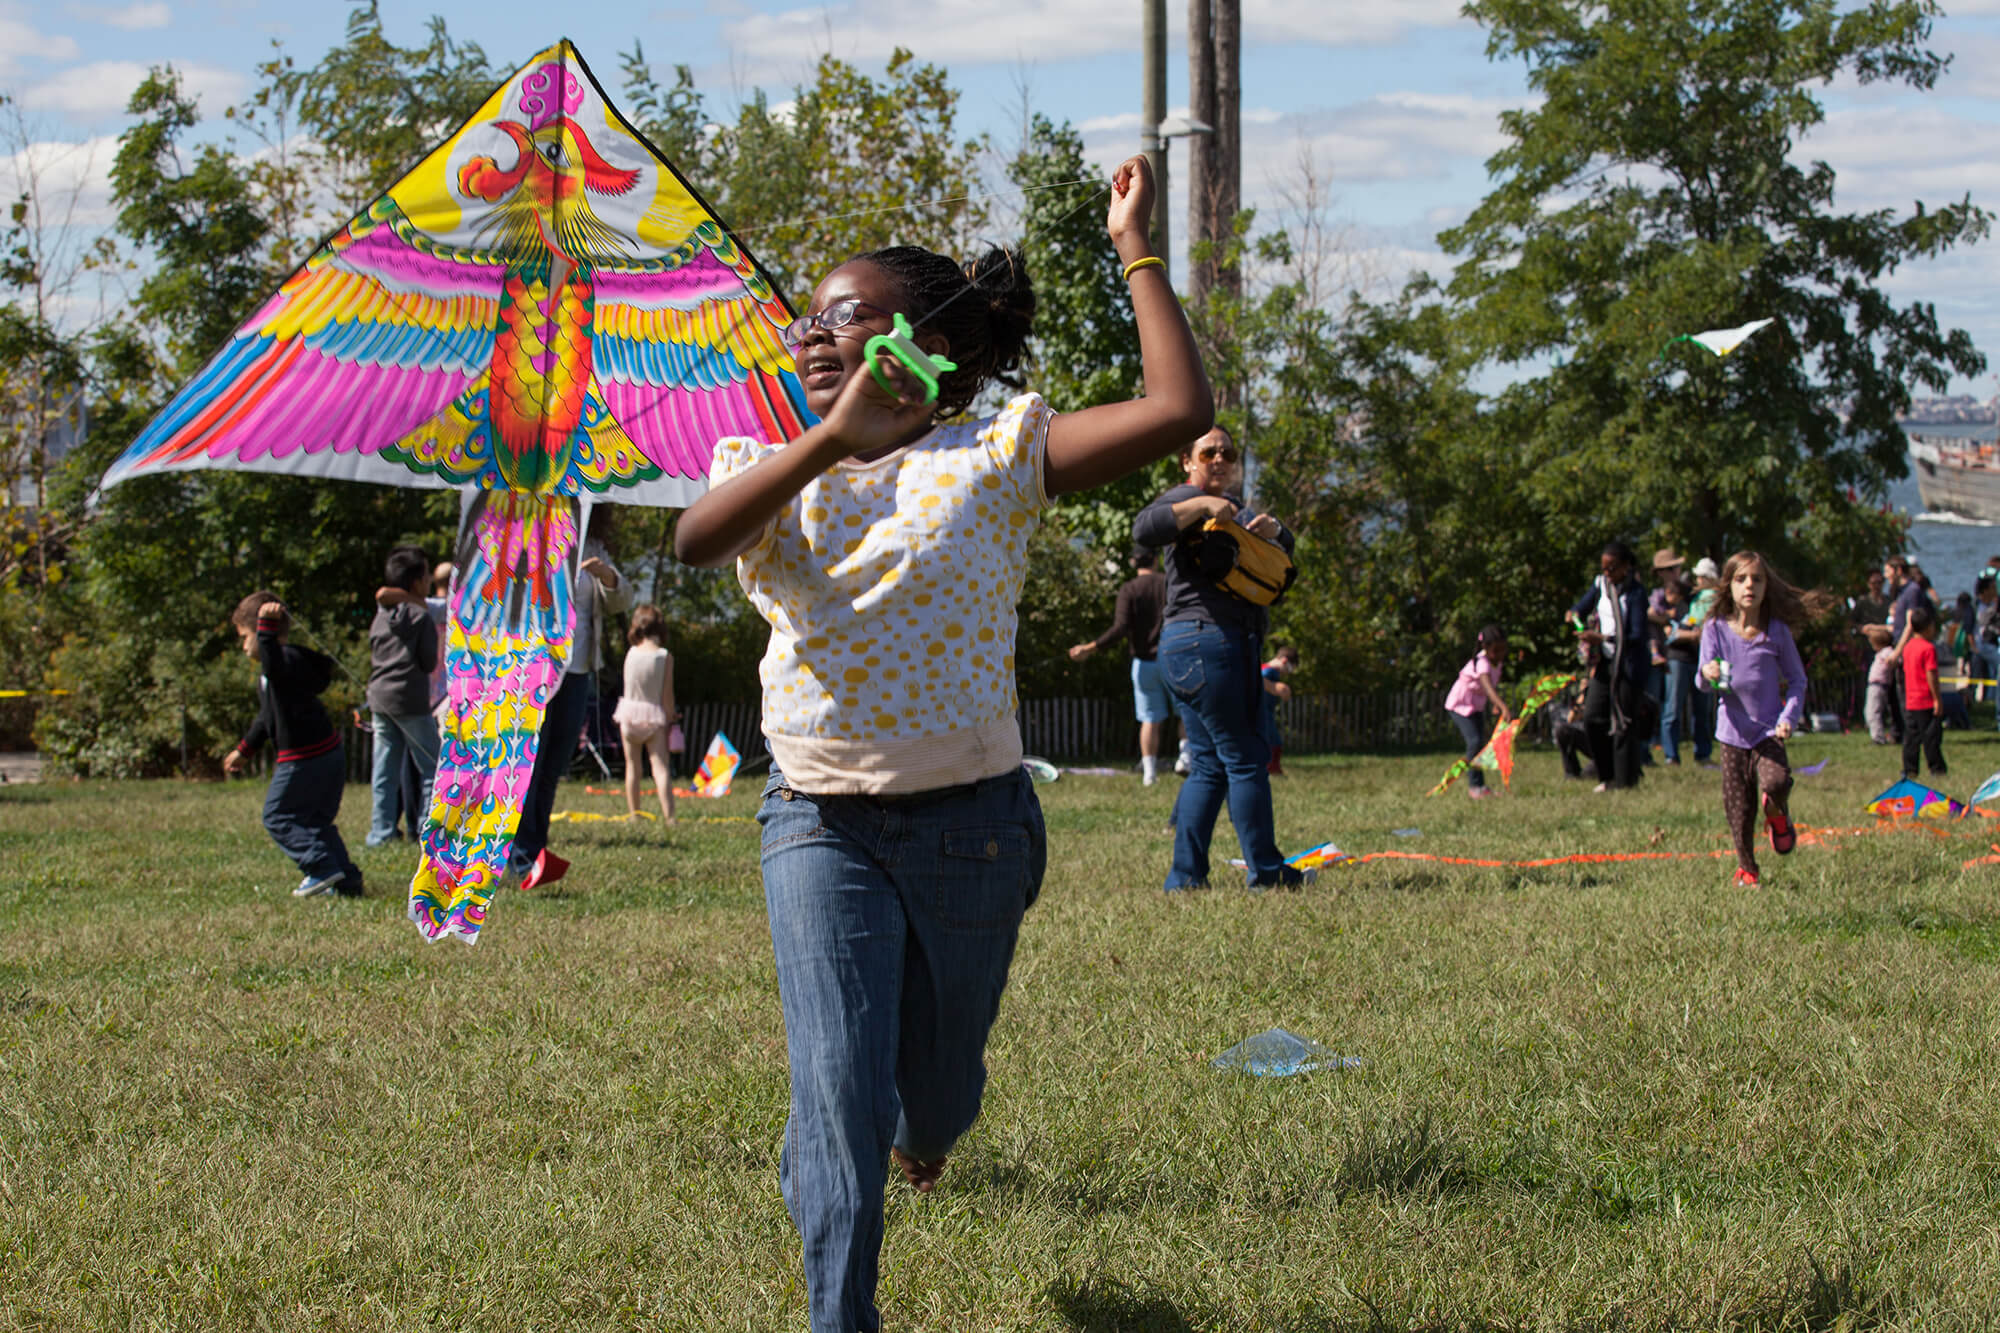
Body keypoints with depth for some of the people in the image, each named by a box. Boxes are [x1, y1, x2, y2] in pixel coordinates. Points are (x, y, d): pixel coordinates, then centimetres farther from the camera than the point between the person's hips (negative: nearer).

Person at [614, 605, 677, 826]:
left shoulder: (631, 654, -4)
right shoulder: (665, 656, -9)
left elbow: (628, 686, 2)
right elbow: (667, 693, -8)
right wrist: (670, 718, 2)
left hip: (630, 714, 1)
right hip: (655, 716, -1)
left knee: (632, 766, 13)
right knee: (660, 766, -4)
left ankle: (633, 813, 18)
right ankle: (668, 814, -16)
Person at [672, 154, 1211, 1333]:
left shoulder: (995, 453, -3)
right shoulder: (772, 469, 3)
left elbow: (1180, 409, -15)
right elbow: (695, 540, -21)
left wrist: (1138, 249, -11)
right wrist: (831, 442, -34)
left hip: (969, 823, 0)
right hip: (821, 825, 0)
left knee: (937, 1086, 17)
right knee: (841, 1097, -13)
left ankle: (922, 1126, 55)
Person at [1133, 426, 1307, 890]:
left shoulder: (1230, 507, 26)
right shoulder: (1187, 499, -3)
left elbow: (1283, 549, 23)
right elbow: (1145, 529, -23)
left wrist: (1270, 529, 1)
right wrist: (1204, 505, -25)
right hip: (1206, 641, -10)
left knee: (1209, 765, 7)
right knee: (1245, 758, -7)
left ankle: (1185, 876, 6)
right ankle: (1265, 869, -2)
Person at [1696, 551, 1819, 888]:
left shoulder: (1777, 631, -3)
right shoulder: (1716, 629, -4)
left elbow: (1797, 680, 5)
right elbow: (1703, 682, -7)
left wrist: (1788, 718, -10)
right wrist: (1708, 675, -32)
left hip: (1768, 730, -1)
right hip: (1733, 731, 1)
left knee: (1776, 782, -26)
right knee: (1737, 807, 5)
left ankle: (1777, 816, 10)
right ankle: (1746, 867, 28)